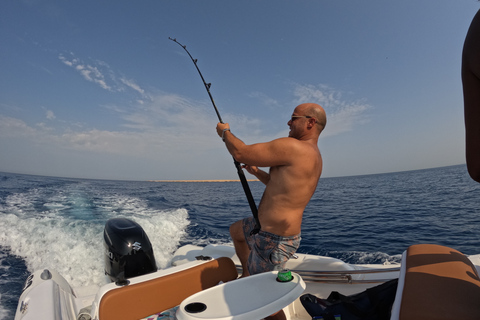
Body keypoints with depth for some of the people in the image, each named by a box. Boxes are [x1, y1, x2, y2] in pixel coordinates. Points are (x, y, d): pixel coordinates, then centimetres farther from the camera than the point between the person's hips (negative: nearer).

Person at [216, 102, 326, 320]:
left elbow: (240, 153, -21)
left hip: (273, 241, -10)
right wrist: (257, 173, 16)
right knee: (236, 230, 29)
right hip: (269, 228, 10)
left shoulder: (292, 147, -24)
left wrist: (225, 131, -2)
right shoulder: (314, 156, 9)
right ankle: (247, 276, 39)